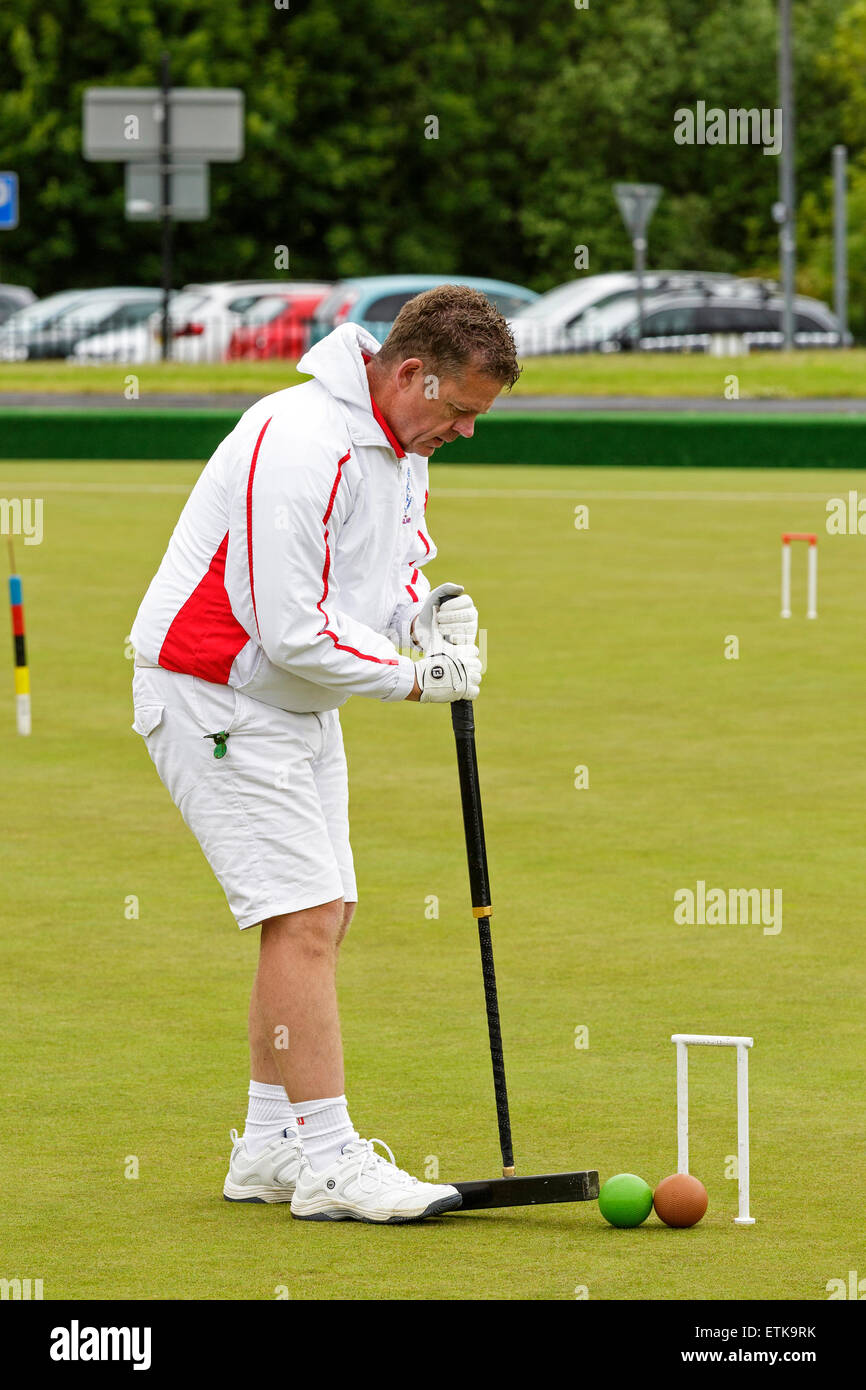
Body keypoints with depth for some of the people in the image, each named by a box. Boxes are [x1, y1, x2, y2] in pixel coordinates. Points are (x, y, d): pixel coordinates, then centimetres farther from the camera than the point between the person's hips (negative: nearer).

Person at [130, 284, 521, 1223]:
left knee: (321, 914, 9)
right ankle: (327, 1161, -13)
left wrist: (429, 614, -5)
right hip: (216, 697, -10)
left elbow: (394, 567, 18)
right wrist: (414, 678, -19)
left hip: (300, 705, 10)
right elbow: (293, 632, -28)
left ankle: (270, 1147, 17)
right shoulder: (300, 444, -27)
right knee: (303, 916, -14)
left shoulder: (403, 447, 4)